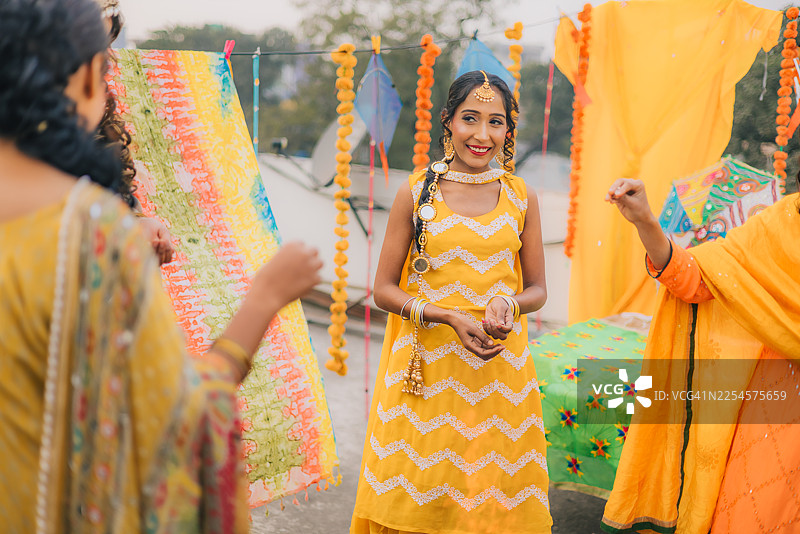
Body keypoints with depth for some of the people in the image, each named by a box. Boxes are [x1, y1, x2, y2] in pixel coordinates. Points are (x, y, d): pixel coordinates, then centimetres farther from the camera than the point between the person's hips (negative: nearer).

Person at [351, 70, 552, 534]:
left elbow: (537, 289, 9)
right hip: (427, 367, -1)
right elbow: (384, 290, -1)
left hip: (501, 364, 2)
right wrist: (450, 317, -15)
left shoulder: (521, 197, 3)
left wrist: (507, 304, -13)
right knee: (416, 496, 5)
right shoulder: (417, 192, -2)